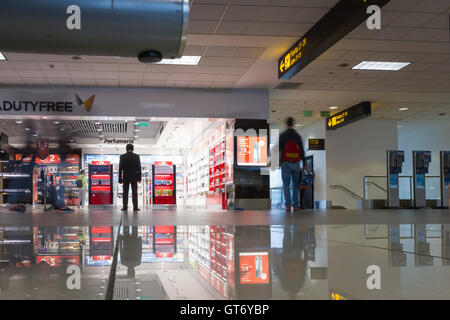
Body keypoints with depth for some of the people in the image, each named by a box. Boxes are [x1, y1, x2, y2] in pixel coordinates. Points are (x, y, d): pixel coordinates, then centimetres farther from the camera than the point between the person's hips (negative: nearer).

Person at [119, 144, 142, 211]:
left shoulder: (122, 156, -3)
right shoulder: (136, 156, -3)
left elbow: (120, 168, -3)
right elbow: (139, 168, -3)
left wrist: (120, 179, 1)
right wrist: (139, 178, 4)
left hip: (125, 177, 0)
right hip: (134, 177, 0)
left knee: (125, 192, 5)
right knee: (134, 192, 2)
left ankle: (125, 207, 2)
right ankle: (135, 207, -1)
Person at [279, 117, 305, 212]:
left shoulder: (282, 135, 0)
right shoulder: (297, 136, 8)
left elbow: (279, 149, -2)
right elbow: (302, 150, 10)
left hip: (286, 163, -2)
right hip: (296, 163, 2)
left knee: (286, 184, 2)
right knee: (296, 185, 7)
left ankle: (288, 205, -6)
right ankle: (296, 205, 4)